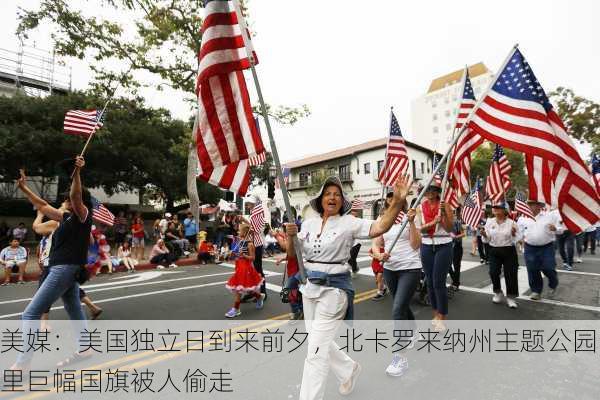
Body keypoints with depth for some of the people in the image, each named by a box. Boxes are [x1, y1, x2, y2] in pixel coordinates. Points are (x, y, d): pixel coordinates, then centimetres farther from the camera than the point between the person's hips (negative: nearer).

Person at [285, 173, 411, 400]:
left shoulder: (348, 223, -8)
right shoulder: (309, 223, 6)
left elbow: (380, 228, -20)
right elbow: (293, 254, 7)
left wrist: (398, 201, -32)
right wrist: (290, 235, -12)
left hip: (334, 288, -6)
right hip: (310, 285, 6)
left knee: (316, 350, -2)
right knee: (319, 341, 21)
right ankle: (349, 369, 47)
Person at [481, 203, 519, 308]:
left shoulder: (511, 223, -5)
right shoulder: (489, 222, 2)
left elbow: (515, 240, -4)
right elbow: (487, 239, 4)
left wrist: (514, 234, -24)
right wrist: (484, 234, -17)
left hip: (508, 251, -2)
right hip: (494, 250, 2)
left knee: (510, 274, 2)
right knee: (493, 272, -3)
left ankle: (511, 297, 19)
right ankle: (498, 293, 22)